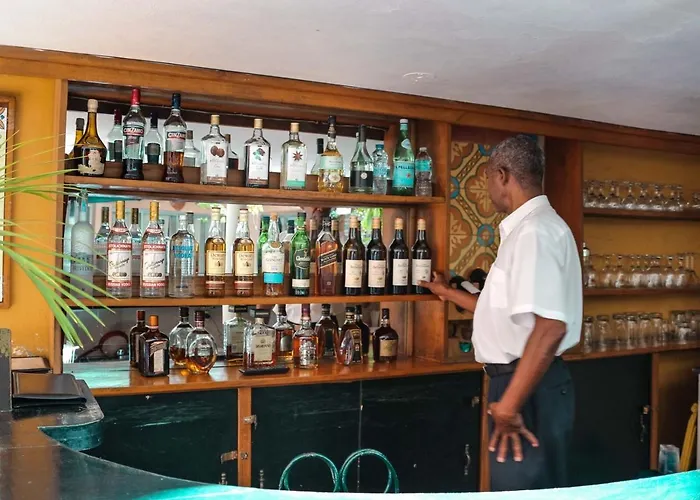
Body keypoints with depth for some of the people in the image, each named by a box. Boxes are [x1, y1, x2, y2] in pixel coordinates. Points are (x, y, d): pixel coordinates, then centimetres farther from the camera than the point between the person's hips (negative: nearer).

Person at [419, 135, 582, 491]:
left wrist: (509, 405, -24)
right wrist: (448, 293, 33)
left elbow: (550, 326, -28)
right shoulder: (526, 229, 14)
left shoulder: (536, 230, -19)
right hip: (520, 381, 10)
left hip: (529, 388, -10)